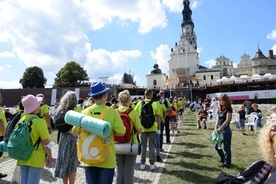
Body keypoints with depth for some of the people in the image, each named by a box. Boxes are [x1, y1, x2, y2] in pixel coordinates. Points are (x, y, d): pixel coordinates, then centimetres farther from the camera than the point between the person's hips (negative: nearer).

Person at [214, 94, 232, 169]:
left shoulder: (228, 109, -9)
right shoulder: (220, 109, 11)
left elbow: (227, 120, -19)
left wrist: (220, 128, -22)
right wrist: (215, 128, 1)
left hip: (225, 130, -8)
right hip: (219, 130, 8)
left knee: (226, 147, 4)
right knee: (217, 146, 16)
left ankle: (227, 163, 17)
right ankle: (223, 158, 37)